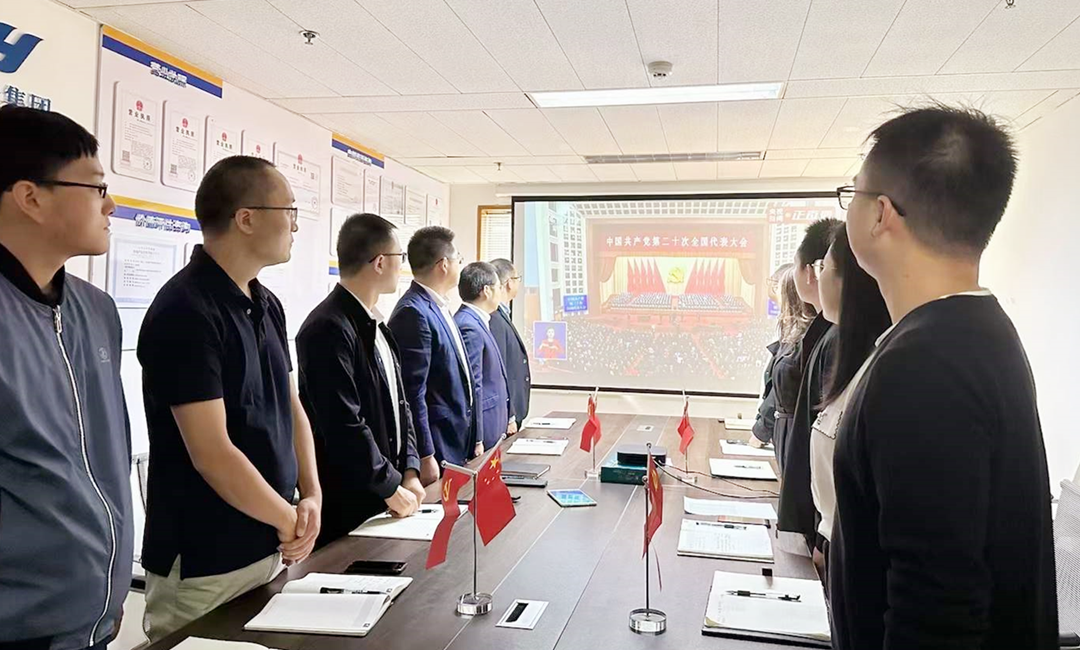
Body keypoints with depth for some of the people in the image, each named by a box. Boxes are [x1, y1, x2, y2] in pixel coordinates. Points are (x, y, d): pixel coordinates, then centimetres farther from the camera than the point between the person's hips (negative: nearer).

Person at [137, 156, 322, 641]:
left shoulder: (267, 305, 6)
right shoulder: (186, 312, -20)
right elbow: (211, 453, -23)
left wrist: (312, 496, -4)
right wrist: (290, 520, -11)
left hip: (269, 545, 8)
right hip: (204, 563, -8)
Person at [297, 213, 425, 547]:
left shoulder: (376, 327, 10)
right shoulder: (328, 329, -20)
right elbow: (343, 426, -22)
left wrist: (410, 471, 3)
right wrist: (391, 487, -13)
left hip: (383, 495, 9)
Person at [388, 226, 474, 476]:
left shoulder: (438, 307, 11)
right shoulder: (414, 313, -18)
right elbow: (412, 392, -21)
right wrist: (425, 457, -19)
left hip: (457, 444, 9)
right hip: (437, 449, -9)